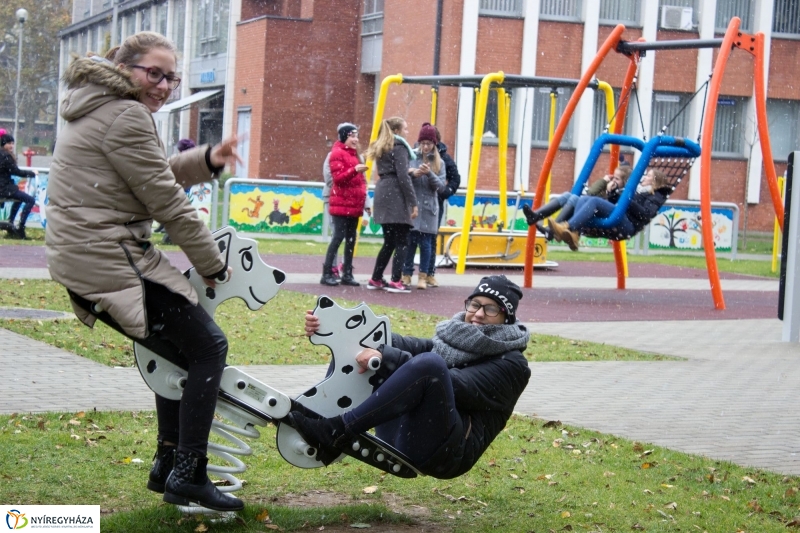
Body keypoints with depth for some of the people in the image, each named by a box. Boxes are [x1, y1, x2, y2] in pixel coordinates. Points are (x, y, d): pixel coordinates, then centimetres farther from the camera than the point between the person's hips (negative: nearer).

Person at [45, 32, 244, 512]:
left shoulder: (98, 106, 18)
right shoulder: (126, 116, -15)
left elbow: (154, 174, 24)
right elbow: (166, 200, -14)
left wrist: (207, 160, 7)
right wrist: (213, 264, -4)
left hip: (79, 257, 11)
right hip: (110, 261, -11)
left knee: (179, 348, 21)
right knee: (209, 346, -5)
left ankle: (167, 465, 26)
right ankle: (188, 476, -5)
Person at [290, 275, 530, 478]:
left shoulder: (512, 365, 1)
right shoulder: (450, 340, 22)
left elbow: (453, 385, -14)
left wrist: (385, 358, -21)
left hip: (445, 452, -7)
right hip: (399, 438, 7)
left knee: (428, 362, -32)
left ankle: (336, 432, -30)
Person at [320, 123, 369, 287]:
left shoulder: (353, 154, 19)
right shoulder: (337, 153, -7)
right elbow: (338, 177, -17)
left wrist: (363, 198, 21)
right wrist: (354, 170, -30)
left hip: (354, 204, 8)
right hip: (341, 204, -8)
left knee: (351, 239, 7)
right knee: (338, 237, -10)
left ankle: (347, 274, 11)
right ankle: (327, 273, -7)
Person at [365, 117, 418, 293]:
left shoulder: (381, 148, 21)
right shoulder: (399, 147, -6)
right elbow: (402, 176, -14)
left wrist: (413, 172, 14)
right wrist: (413, 202, -14)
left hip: (382, 195, 9)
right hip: (396, 198, -9)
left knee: (389, 242, 15)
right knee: (401, 242, -6)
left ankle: (376, 279, 19)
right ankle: (395, 282, -11)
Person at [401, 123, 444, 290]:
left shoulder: (439, 163, 6)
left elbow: (441, 185, 0)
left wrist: (429, 173, -16)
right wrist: (412, 173, -19)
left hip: (428, 208, 1)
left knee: (426, 243, -1)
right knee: (409, 242, 1)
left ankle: (423, 277, 5)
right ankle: (406, 275, 9)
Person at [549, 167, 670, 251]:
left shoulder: (656, 197, 12)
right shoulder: (637, 190, 36)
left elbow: (645, 214, -7)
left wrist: (628, 201, -12)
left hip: (627, 227, -8)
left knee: (595, 201, -26)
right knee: (584, 199, -11)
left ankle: (567, 228, -43)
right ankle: (574, 235, -32)